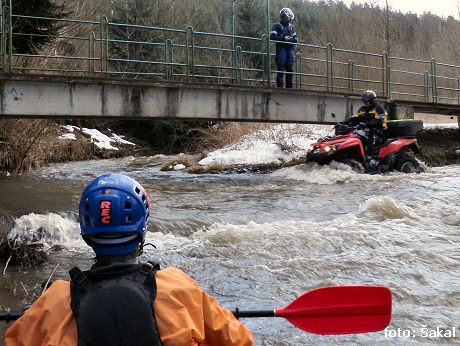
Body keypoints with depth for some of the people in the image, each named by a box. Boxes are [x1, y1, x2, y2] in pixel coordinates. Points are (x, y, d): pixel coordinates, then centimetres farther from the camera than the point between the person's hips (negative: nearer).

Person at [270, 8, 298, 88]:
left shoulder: (291, 27, 21)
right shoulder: (277, 26, 3)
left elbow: (295, 38, 22)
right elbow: (272, 36, -8)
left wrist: (293, 39, -3)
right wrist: (283, 38, -16)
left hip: (290, 50, 6)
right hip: (281, 49, -6)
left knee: (289, 69, 7)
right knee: (280, 69, -7)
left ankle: (289, 87, 12)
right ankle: (279, 87, -5)